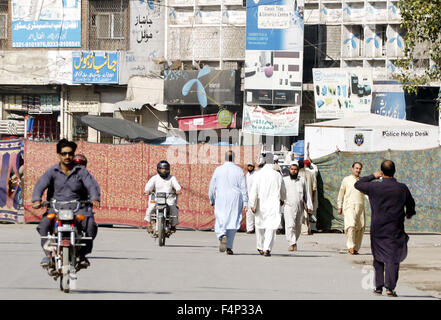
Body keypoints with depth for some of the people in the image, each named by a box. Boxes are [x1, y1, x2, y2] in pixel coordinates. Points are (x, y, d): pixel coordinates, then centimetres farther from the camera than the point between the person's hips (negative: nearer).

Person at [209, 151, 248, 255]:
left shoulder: (218, 170, 1)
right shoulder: (239, 170, 1)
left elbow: (212, 187, 5)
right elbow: (243, 188, -1)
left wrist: (212, 200, 17)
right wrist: (245, 203, 1)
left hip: (221, 199, -1)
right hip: (235, 200, 1)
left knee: (220, 220, 2)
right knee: (232, 222, 7)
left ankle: (222, 236, -29)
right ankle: (229, 247, 6)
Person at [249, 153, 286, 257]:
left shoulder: (259, 174, -7)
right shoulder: (278, 175, -1)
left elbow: (254, 191, -10)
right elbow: (283, 190, 13)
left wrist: (252, 205, -6)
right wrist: (282, 199, 33)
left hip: (261, 205, 0)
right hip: (274, 205, 0)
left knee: (260, 226, 16)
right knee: (271, 227, -4)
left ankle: (260, 248, 29)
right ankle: (267, 249, -17)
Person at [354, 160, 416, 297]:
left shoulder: (374, 187, -7)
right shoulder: (402, 188, -5)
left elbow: (357, 184, 10)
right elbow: (411, 205, 11)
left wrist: (373, 176, 18)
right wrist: (409, 214, 33)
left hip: (377, 229, 1)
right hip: (395, 229, -1)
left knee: (378, 258, 14)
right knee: (392, 258, 0)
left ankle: (378, 286, 14)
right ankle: (390, 287, -11)